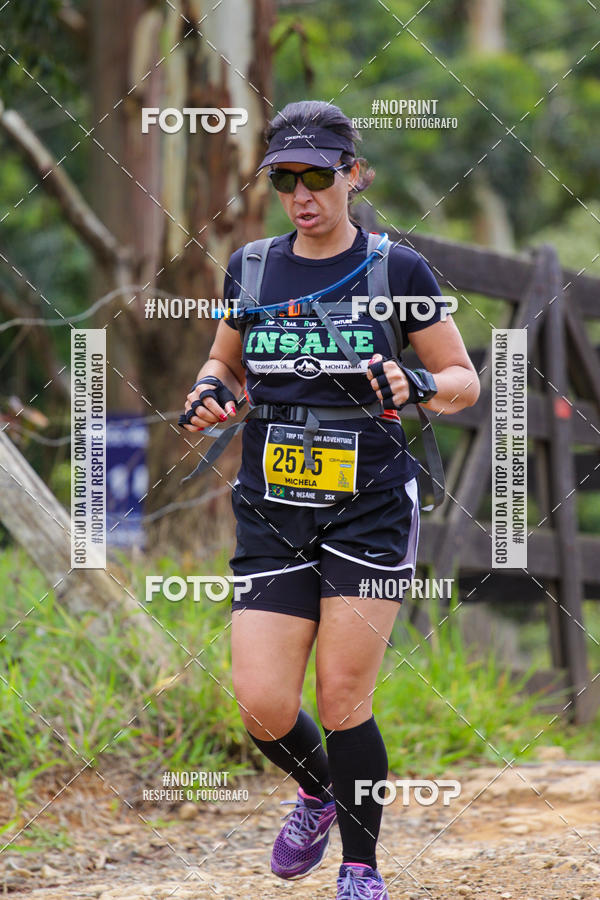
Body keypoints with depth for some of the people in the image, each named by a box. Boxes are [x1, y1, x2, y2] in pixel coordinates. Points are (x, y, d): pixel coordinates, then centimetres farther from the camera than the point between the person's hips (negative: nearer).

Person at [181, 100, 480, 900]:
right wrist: (213, 392, -1)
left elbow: (465, 382, 3)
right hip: (273, 512, 3)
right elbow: (224, 365, 22)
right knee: (263, 706, -6)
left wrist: (415, 386, -18)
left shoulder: (397, 271, -2)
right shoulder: (250, 269, 7)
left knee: (343, 702, -6)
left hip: (370, 511, -3)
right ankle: (317, 792, 28)